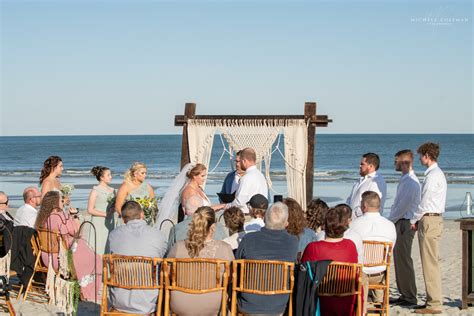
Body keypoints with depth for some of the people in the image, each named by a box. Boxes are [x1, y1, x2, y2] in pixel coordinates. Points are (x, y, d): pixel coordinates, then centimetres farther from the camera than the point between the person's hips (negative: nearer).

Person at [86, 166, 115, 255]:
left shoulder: (112, 190, 11)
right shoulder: (95, 191, -5)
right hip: (98, 223, -5)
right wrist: (105, 214, -14)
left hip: (110, 223, 5)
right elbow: (90, 210, -8)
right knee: (98, 248, -7)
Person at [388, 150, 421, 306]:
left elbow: (403, 206, -19)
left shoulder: (411, 182, -16)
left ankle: (410, 297, 0)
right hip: (399, 223, 10)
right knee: (399, 259, 13)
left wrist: (389, 221, -10)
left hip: (405, 224, -10)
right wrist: (390, 221, 11)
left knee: (404, 260, -6)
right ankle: (404, 295, 19)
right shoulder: (405, 180, 15)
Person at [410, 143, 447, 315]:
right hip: (432, 219, 10)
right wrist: (418, 220, 14)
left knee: (430, 264, -8)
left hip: (429, 220, -10)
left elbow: (425, 202, -15)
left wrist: (414, 220, -4)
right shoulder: (436, 173, 17)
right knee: (430, 263, 13)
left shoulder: (433, 175, -15)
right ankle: (433, 300, 18)